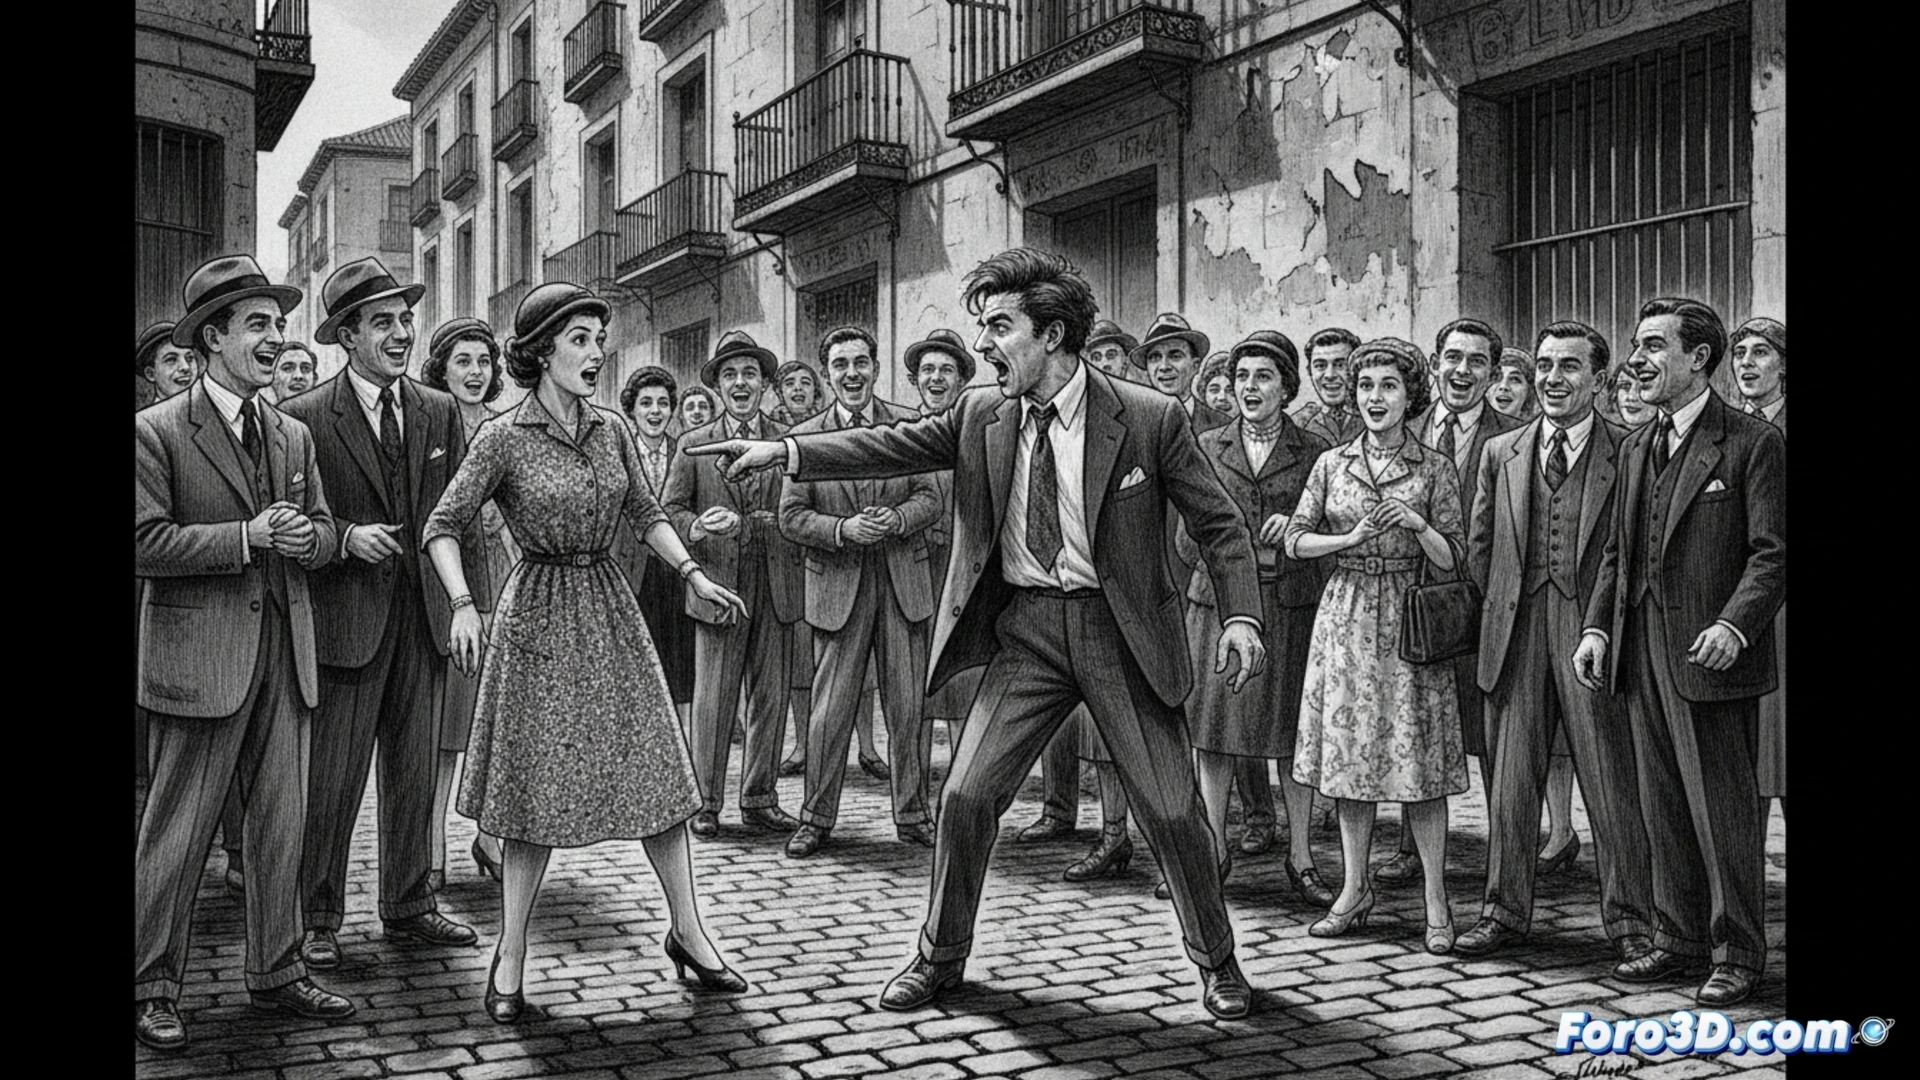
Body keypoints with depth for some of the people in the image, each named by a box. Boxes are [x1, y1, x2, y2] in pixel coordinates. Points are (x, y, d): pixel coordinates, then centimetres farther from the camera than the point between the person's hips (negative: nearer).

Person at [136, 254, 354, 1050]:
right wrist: (248, 538, -17)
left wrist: (305, 538, -8)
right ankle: (153, 988, 15)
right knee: (177, 829, 2)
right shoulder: (157, 431, -5)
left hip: (284, 654, 6)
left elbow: (324, 532, 15)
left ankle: (274, 971, 23)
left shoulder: (294, 435, 14)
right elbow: (146, 542, -12)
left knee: (281, 825, 10)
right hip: (198, 656, -6)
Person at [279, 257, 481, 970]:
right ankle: (318, 923, 14)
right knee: (333, 780, 1)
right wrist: (345, 537, -17)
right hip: (345, 618, -4)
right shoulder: (305, 418, -5)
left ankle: (409, 908, 24)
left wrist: (479, 609, 3)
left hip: (425, 617, 4)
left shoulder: (440, 412, 8)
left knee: (416, 774, 12)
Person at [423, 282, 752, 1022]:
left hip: (610, 611, 5)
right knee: (537, 791, 0)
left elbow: (644, 512, 14)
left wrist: (692, 574, 1)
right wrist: (462, 605, -22)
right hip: (539, 618, -4)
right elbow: (441, 528, -7)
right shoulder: (503, 439, -9)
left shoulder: (611, 429, 4)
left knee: (656, 768, 4)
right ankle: (510, 956, 13)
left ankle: (687, 931, 15)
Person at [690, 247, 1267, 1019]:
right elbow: (896, 445, -3)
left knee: (1171, 810, 1)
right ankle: (940, 957, 21)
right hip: (1024, 628, 3)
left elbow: (1219, 525, -4)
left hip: (1117, 627, -3)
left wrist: (1240, 618, -15)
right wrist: (786, 452, -13)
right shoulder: (981, 415, 2)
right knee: (967, 795, -1)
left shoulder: (1150, 419, -9)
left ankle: (1216, 962, 25)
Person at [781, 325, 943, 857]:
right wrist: (843, 529, -17)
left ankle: (913, 815, 17)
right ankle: (816, 818, 15)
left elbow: (931, 498, 3)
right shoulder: (805, 435, 2)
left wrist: (897, 519, -17)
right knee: (830, 708, 2)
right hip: (837, 584, -1)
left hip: (903, 582, 1)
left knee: (909, 706, 5)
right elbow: (791, 516, -1)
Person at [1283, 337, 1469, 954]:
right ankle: (1355, 891, 17)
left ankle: (1436, 901, 4)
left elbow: (1453, 561, -2)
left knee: (1418, 760, -3)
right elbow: (1294, 541, 1)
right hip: (1345, 617, 3)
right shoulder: (1332, 464, 8)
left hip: (1409, 620, -2)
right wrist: (1352, 538, -13)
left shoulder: (1435, 470, 1)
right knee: (1349, 755, 6)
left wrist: (1417, 524, -18)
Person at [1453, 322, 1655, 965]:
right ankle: (1506, 911, 19)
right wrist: (1506, 607, 8)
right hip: (1516, 633, 3)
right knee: (1510, 783, 8)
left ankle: (1629, 921, 12)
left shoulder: (1630, 452, 0)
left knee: (1612, 784, 1)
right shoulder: (1500, 453, 11)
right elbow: (1479, 545, 15)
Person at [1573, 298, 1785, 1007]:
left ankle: (1738, 952, 14)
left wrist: (1735, 623, -24)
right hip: (1641, 654, 7)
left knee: (1723, 810, 1)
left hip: (1710, 657, -7)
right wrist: (1598, 628, 7)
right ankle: (1679, 940, 25)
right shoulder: (1637, 448, 16)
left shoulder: (1754, 444, -6)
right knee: (1663, 810, 13)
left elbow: (1771, 551, -12)